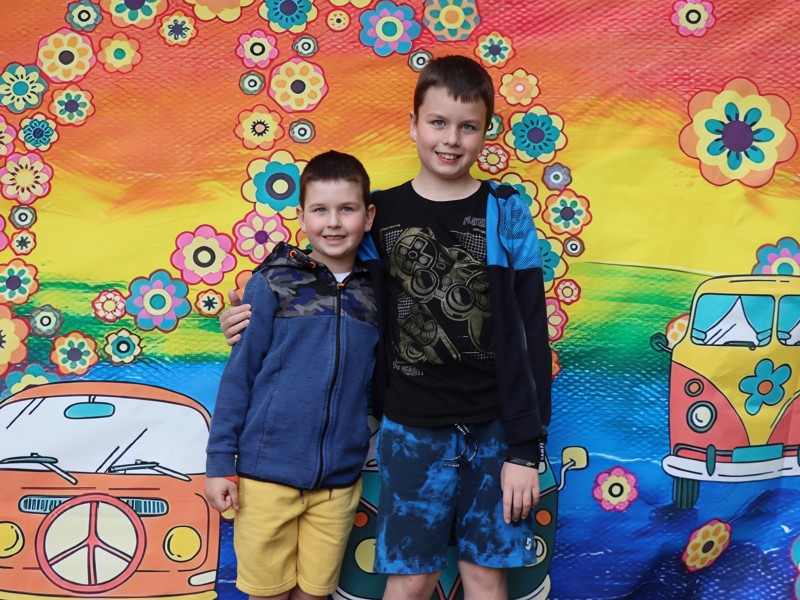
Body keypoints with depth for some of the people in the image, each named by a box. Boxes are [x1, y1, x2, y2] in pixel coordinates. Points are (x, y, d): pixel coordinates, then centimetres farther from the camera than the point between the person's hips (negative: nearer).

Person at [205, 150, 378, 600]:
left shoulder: (375, 293, 3)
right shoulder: (273, 284, -5)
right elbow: (239, 374, -3)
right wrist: (220, 461, -4)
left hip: (339, 481, 2)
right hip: (267, 473, -2)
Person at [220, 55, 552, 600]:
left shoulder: (505, 213, -2)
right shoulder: (381, 215, 1)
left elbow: (530, 334, -4)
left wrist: (526, 448, -7)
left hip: (494, 430, 0)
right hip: (413, 430, 1)